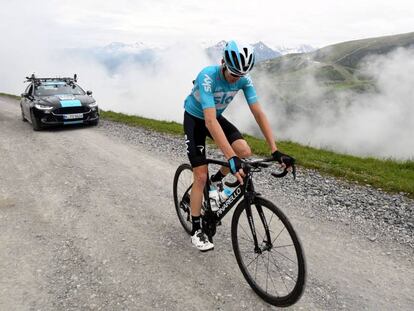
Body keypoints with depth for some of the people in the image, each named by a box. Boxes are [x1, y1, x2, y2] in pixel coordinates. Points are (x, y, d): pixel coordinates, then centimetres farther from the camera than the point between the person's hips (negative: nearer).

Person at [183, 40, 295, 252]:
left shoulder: (244, 79, -19)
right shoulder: (207, 77, -35)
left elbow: (258, 113, -21)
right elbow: (210, 121, -44)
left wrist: (275, 150, -29)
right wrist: (231, 158, -53)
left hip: (216, 117, 5)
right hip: (195, 119, -4)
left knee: (244, 151, -21)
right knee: (201, 176, -9)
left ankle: (217, 180, 11)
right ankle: (196, 230, 8)